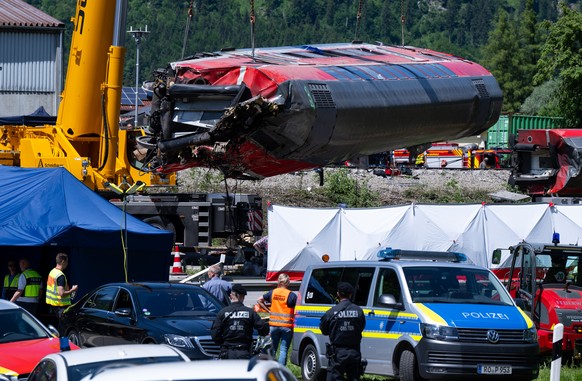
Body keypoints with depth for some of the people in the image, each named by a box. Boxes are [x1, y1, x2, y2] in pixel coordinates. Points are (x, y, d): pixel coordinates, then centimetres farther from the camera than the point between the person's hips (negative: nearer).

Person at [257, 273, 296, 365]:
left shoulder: (272, 292, 4)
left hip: (273, 325, 3)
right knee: (283, 350, 1)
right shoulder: (291, 295, -8)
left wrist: (268, 310, 9)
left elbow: (259, 301, 10)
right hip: (286, 325, -3)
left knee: (272, 349, 14)